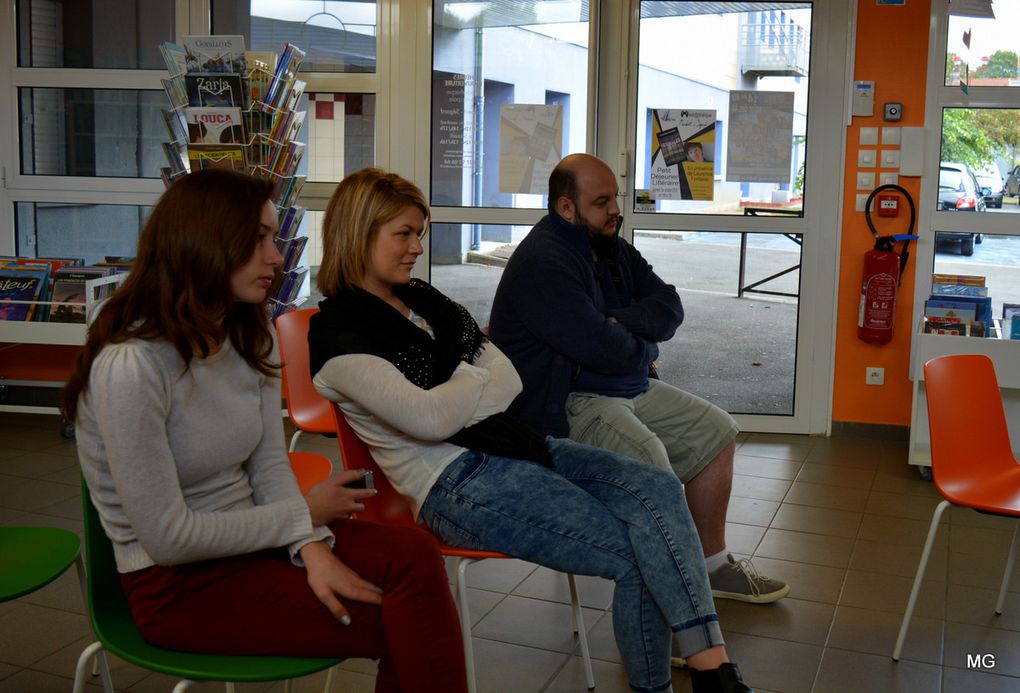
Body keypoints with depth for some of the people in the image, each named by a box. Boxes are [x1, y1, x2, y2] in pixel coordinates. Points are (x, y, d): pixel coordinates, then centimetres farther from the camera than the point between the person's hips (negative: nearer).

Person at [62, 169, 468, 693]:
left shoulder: (250, 340, 3)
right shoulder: (129, 367, -23)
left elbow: (270, 465, 1)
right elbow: (168, 538, -21)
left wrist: (312, 548, -18)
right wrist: (307, 515, -12)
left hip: (250, 536, 7)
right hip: (177, 582, -7)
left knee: (415, 556, -17)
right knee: (401, 623, -16)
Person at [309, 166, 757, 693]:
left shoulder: (422, 299, 17)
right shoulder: (338, 334, -8)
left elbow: (510, 377, 16)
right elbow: (429, 419, -19)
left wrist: (457, 395, -4)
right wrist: (485, 380, -2)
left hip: (514, 444, 8)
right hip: (458, 484, -8)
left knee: (657, 489, -15)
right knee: (638, 557, -17)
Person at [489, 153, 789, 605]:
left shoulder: (612, 248, 11)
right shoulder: (542, 262, -19)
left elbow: (670, 306, 3)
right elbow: (602, 349, -26)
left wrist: (622, 324, -16)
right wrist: (644, 349, -5)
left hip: (630, 387, 10)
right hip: (566, 403, -10)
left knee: (715, 431, 10)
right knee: (648, 457, -33)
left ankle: (712, 564, 20)